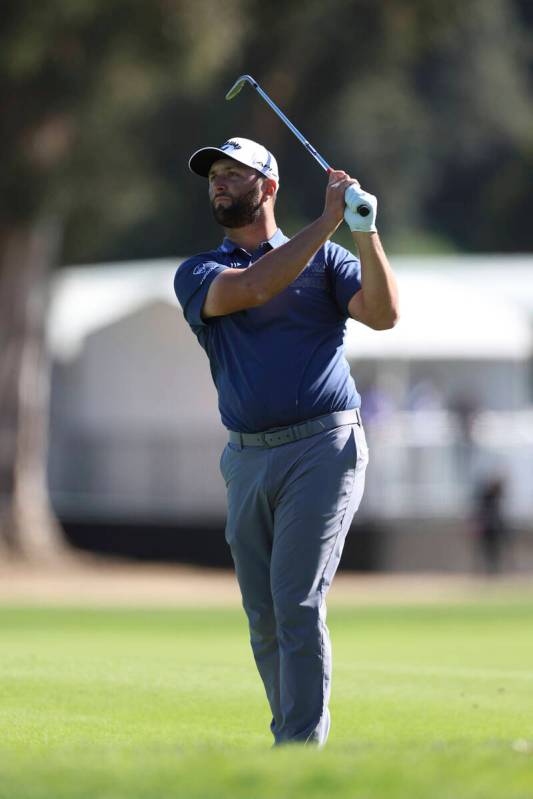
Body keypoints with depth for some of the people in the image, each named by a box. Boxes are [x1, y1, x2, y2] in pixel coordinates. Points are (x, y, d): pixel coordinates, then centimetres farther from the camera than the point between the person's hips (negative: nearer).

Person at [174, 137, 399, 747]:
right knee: (263, 617, 5)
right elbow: (250, 289, -11)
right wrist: (327, 220, -15)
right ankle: (290, 737, 16)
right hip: (247, 460, 4)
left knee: (297, 604, -14)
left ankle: (302, 747, -14)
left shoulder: (325, 259, 9)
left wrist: (364, 230, -20)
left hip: (322, 449, -4)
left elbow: (383, 314, -8)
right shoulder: (197, 274, 11)